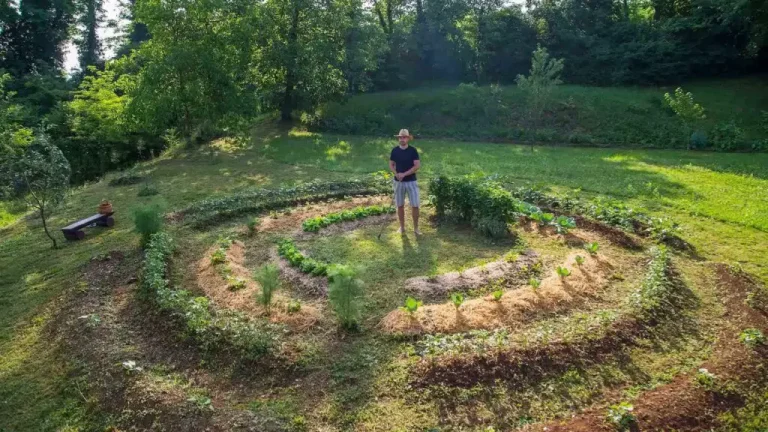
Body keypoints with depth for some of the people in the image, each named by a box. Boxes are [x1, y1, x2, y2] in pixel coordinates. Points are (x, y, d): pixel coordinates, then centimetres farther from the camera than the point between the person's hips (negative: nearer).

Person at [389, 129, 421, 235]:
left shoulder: (413, 150, -6)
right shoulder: (395, 150, 2)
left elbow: (417, 165, -11)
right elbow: (391, 165, 7)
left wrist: (404, 174, -18)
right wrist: (396, 174, -13)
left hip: (411, 181, -2)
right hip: (398, 182, 2)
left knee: (415, 205, -4)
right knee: (400, 205, 9)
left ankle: (416, 228, 8)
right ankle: (402, 227, 21)